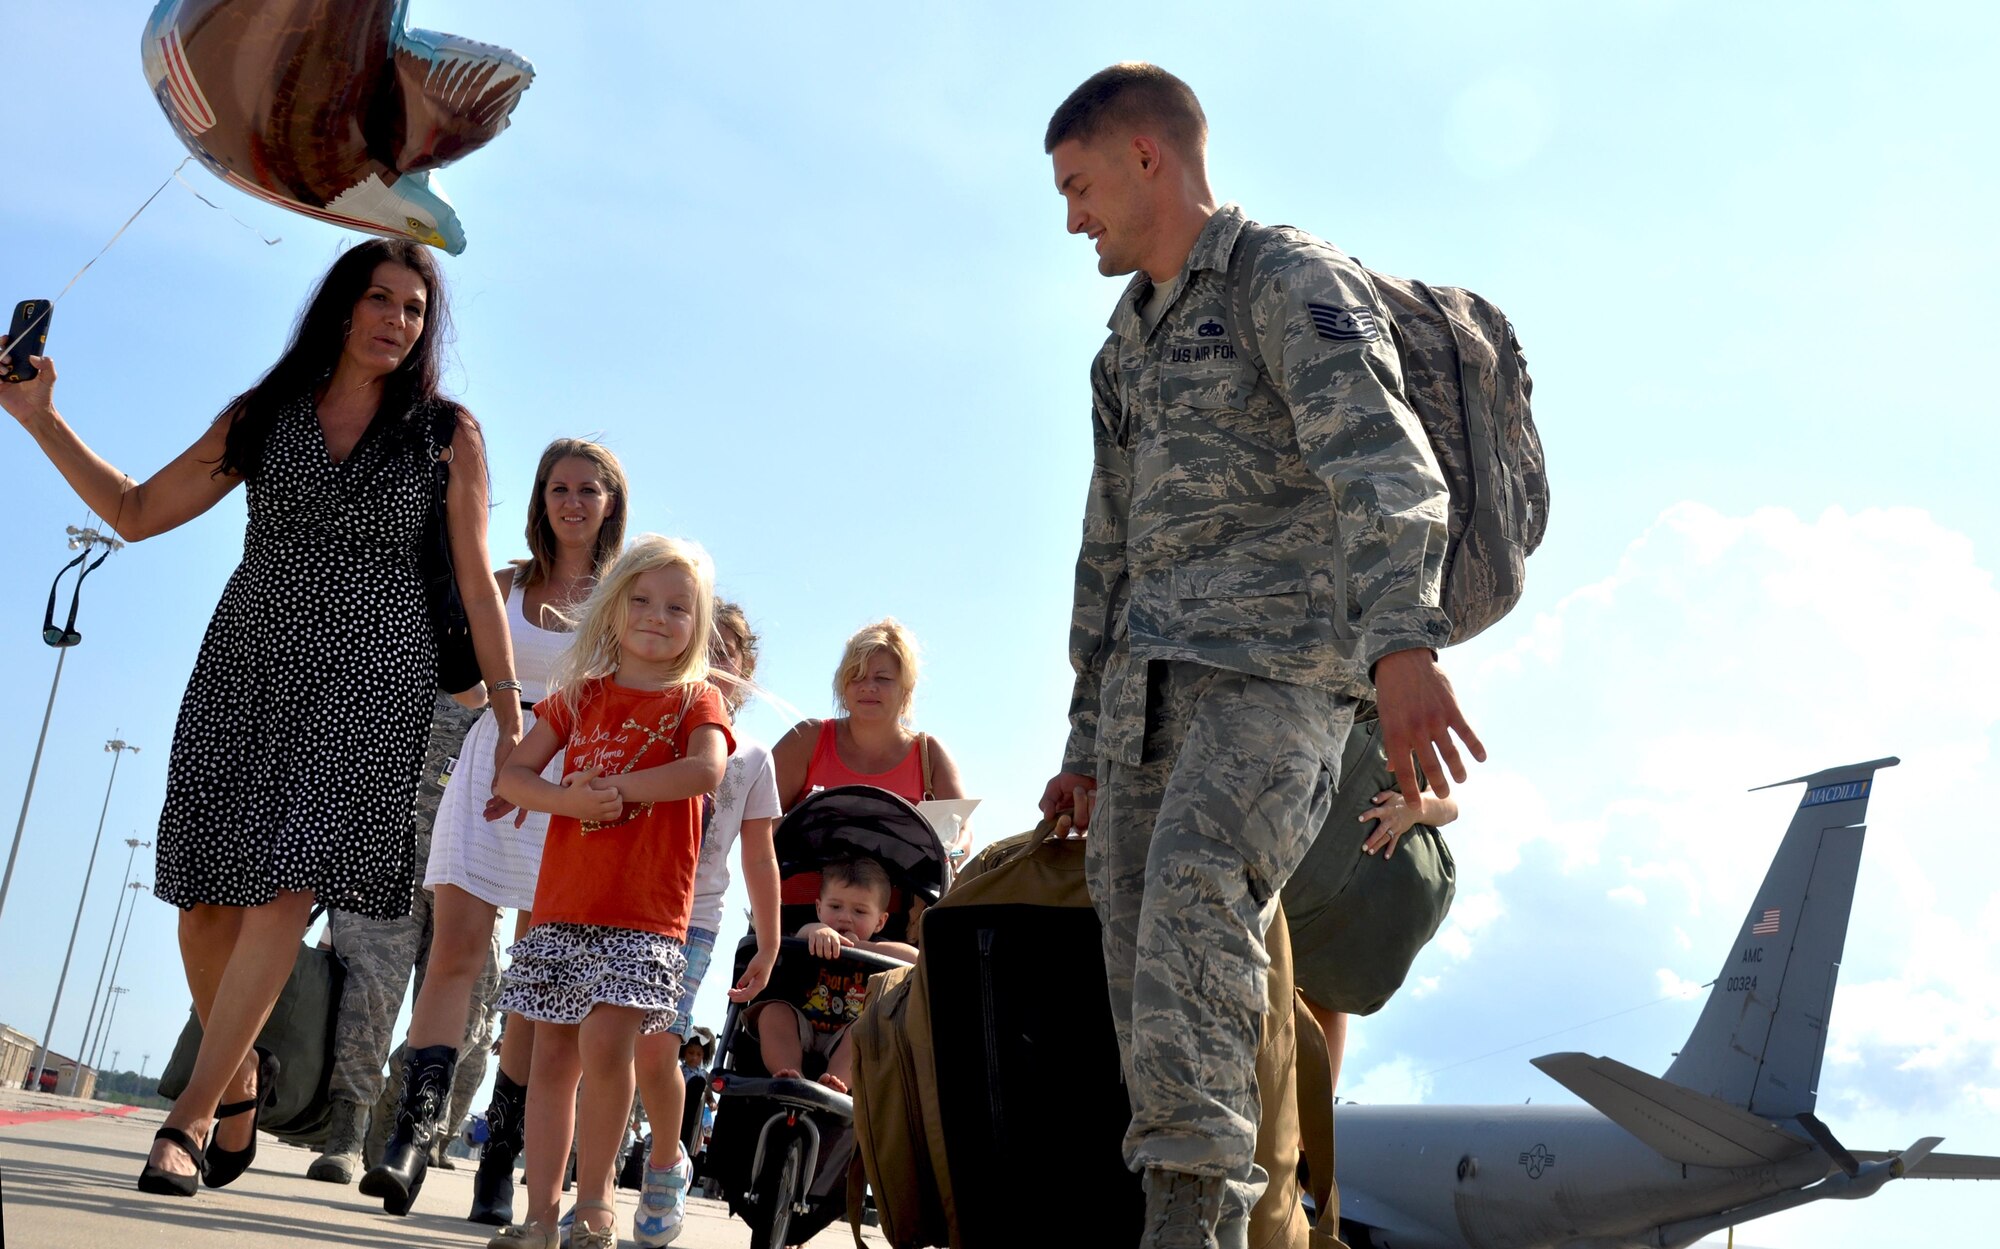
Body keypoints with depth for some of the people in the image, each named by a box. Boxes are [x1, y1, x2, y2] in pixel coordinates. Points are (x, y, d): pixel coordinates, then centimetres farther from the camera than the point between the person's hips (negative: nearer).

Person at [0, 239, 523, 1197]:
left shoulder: (447, 434, 3)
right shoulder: (261, 416, 10)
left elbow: (475, 583, 3)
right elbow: (136, 512, 12)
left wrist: (509, 712, 0)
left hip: (369, 684, -2)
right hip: (247, 667, 3)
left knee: (287, 886, -15)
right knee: (206, 895, 0)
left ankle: (190, 1117, -9)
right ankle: (240, 1076, 25)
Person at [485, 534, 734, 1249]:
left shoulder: (696, 699, 3)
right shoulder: (580, 694, 12)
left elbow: (706, 770, -18)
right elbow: (513, 775, 8)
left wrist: (612, 786, -15)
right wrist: (571, 800, -11)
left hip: (647, 912, -3)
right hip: (562, 903, 4)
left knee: (606, 1043, -16)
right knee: (553, 1057, 5)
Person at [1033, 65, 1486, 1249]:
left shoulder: (1291, 280, 0)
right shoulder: (1129, 347, 26)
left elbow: (1381, 463, -17)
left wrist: (1402, 639, -34)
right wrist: (1086, 746, 25)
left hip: (1280, 668, -8)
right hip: (1151, 682, 8)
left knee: (1196, 884, -29)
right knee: (1144, 962, -2)